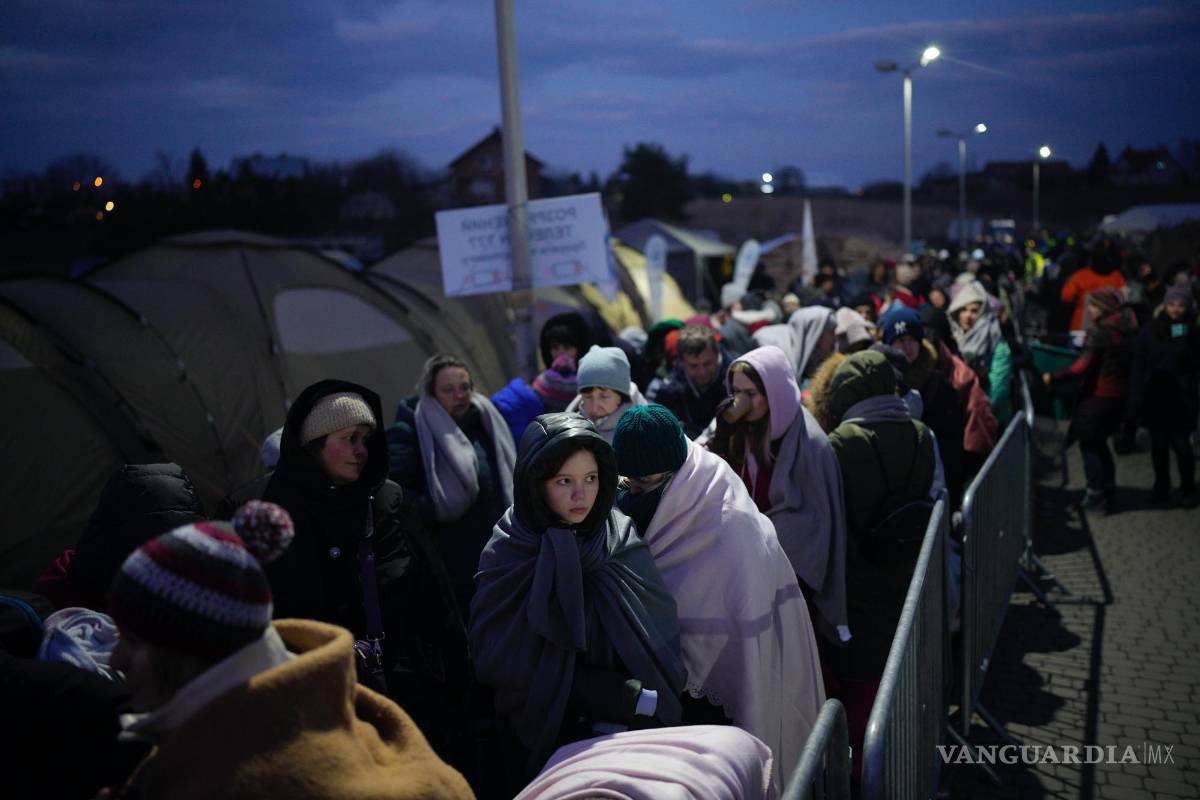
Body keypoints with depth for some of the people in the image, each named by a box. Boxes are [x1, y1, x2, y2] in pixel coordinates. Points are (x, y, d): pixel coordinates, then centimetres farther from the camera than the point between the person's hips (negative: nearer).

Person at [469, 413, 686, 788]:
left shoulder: (623, 542, -2)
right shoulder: (507, 557, -9)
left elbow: (659, 643, -1)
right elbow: (508, 665, -11)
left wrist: (617, 718, -16)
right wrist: (631, 700, -15)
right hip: (545, 741, -2)